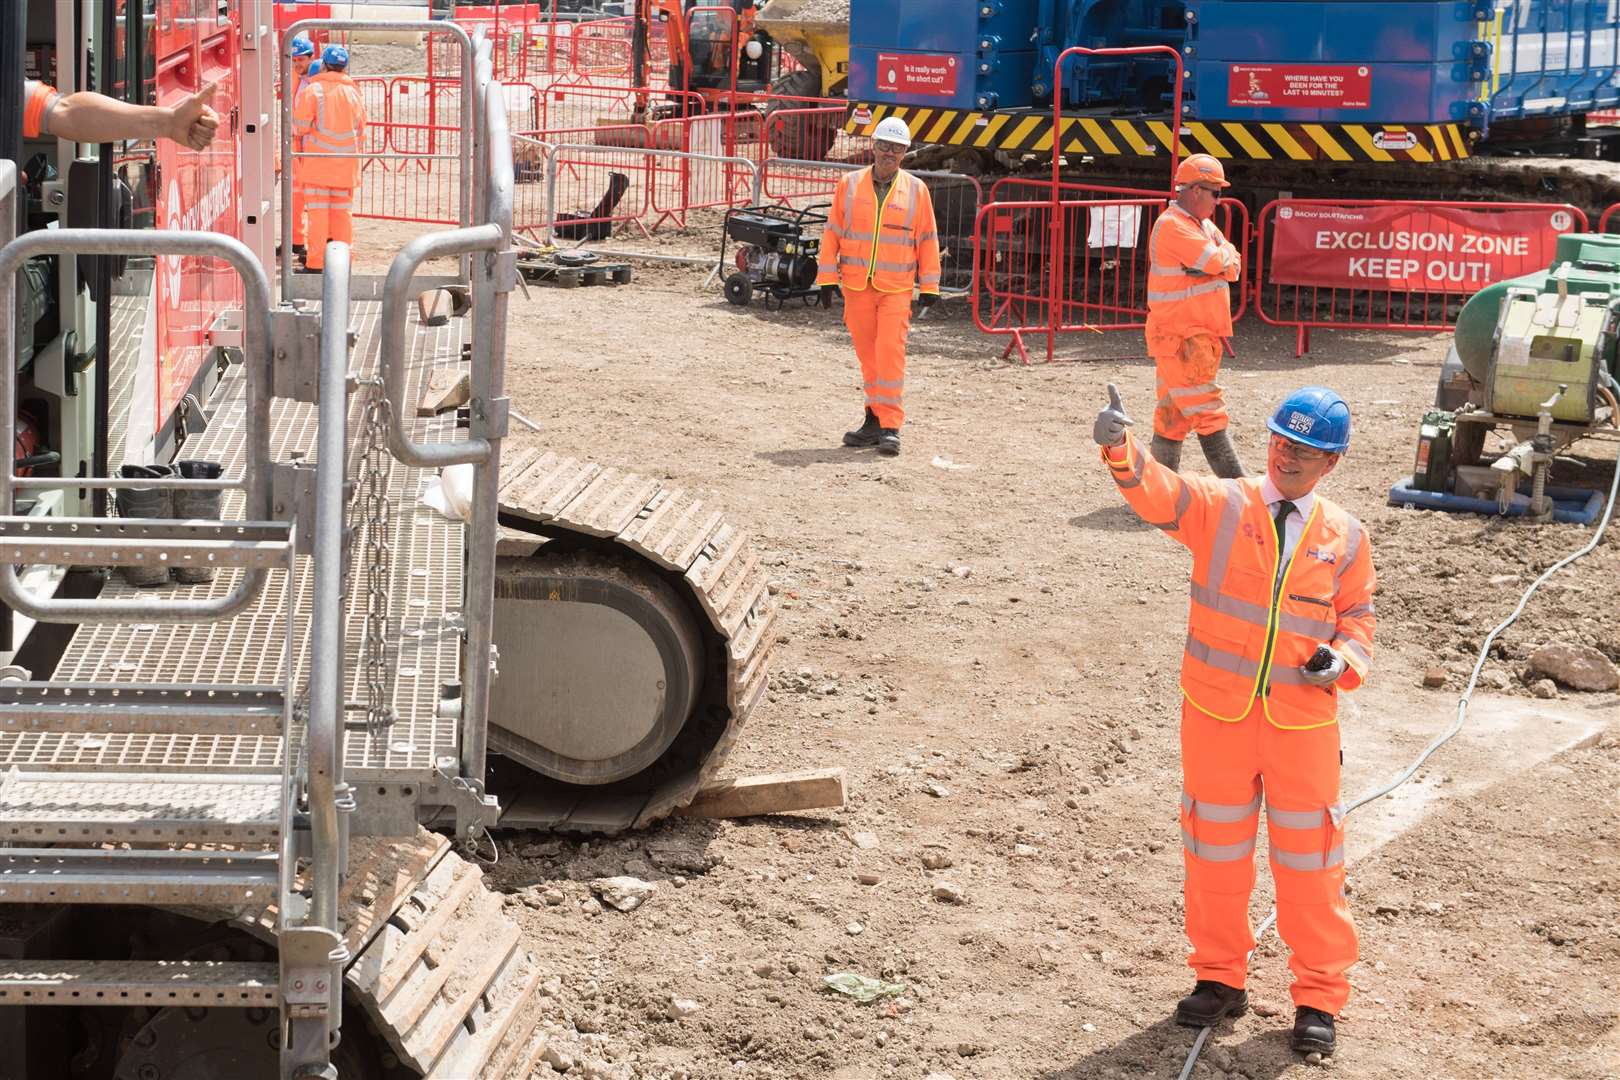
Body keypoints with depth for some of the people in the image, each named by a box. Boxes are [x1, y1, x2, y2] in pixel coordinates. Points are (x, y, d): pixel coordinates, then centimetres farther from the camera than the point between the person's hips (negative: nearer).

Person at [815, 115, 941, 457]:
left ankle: (890, 426, -9)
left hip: (897, 288, -2)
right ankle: (876, 419, 18)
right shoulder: (849, 184, 7)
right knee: (867, 355, 7)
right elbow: (832, 232, 9)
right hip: (856, 286, 2)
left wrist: (930, 285, 4)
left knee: (890, 352, -11)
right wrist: (828, 277, 4)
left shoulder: (916, 190, 4)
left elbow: (927, 239, 7)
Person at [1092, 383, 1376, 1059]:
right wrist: (1121, 449, -44)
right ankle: (1219, 977, 30)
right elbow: (1159, 494, -23)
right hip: (1216, 714, 0)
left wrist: (1343, 659, -10)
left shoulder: (1345, 538, 2)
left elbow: (1357, 615, 12)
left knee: (1308, 858, 6)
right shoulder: (1221, 506, -5)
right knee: (1214, 849, 12)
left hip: (1303, 722, 0)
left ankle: (1319, 996, 21)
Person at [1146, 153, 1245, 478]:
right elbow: (1216, 262, -21)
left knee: (1175, 412, 12)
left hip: (1202, 335, 10)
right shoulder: (1172, 226, -15)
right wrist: (1224, 252, 1)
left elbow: (1233, 266, 8)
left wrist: (1221, 260, -13)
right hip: (1180, 338, -10)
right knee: (1208, 412, -10)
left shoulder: (1204, 224, 17)